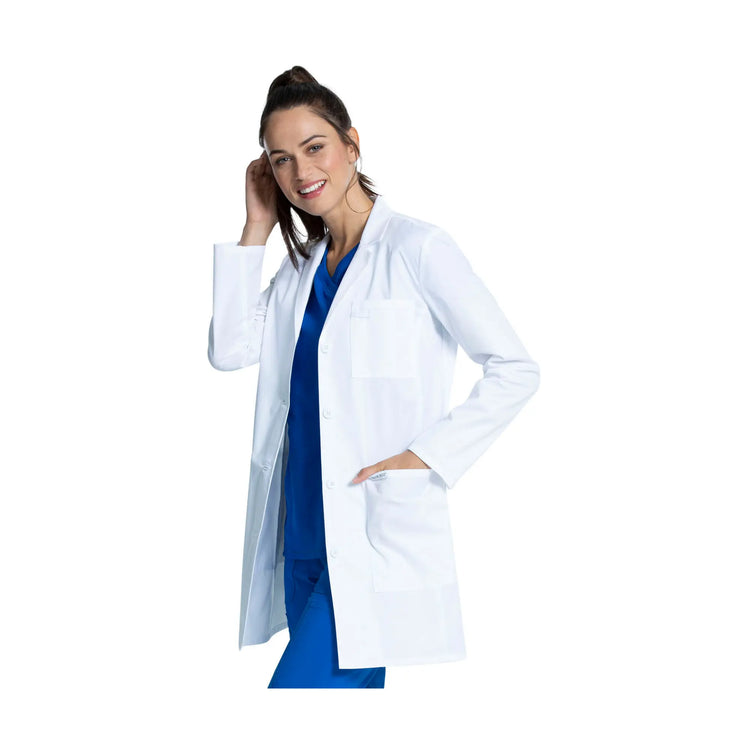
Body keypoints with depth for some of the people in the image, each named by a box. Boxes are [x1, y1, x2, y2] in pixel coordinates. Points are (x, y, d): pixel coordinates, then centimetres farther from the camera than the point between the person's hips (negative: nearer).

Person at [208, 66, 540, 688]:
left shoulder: (415, 249, -7)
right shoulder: (301, 263, 15)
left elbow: (515, 369, -8)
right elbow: (229, 350, 3)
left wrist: (425, 456, -13)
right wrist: (256, 229, 4)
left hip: (379, 542, -7)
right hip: (305, 534, 7)